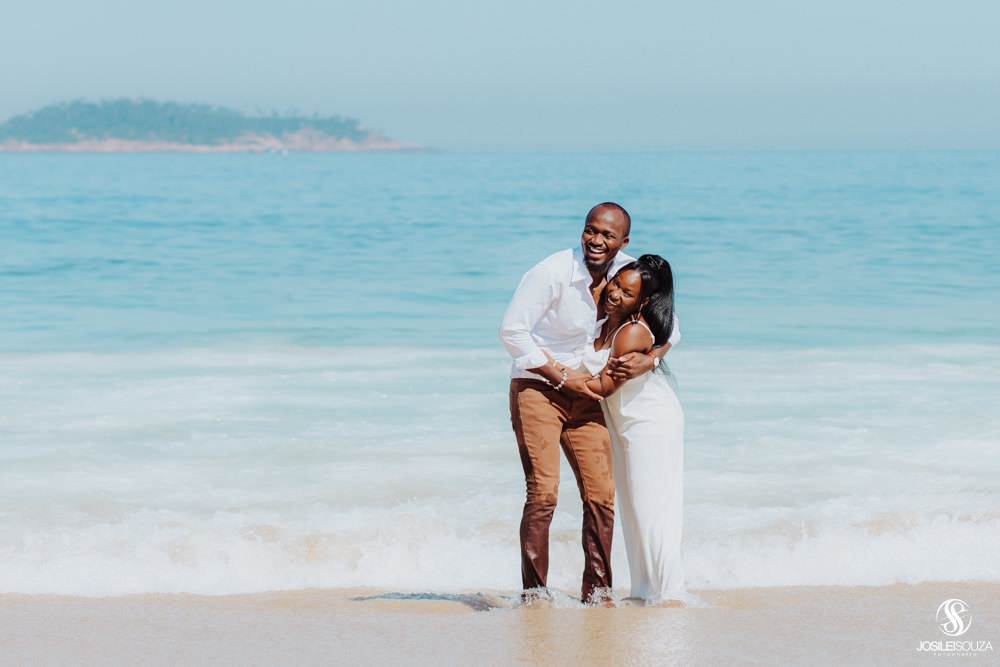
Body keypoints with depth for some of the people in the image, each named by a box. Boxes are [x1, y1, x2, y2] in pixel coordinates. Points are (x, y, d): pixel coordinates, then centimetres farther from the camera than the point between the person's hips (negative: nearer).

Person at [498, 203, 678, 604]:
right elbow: (511, 332, -15)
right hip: (536, 387, -5)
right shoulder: (552, 273, -18)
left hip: (584, 394, 5)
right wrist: (561, 375, -14)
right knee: (542, 492, -14)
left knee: (601, 494, -1)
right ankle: (533, 590, -5)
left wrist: (649, 361, -14)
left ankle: (597, 589, 10)